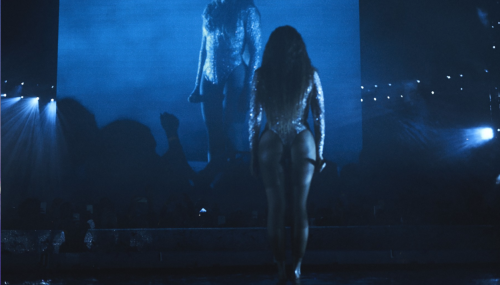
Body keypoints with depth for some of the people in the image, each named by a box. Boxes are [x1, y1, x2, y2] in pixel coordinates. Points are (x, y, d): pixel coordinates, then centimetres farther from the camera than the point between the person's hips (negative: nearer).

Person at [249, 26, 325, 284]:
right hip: (303, 144, 0)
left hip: (271, 145, 0)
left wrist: (253, 154, 6)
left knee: (276, 207, 5)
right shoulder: (310, 74, -1)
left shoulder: (261, 75, -2)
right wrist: (319, 153, 7)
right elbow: (320, 117, 1)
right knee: (299, 208, 5)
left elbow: (253, 118, -1)